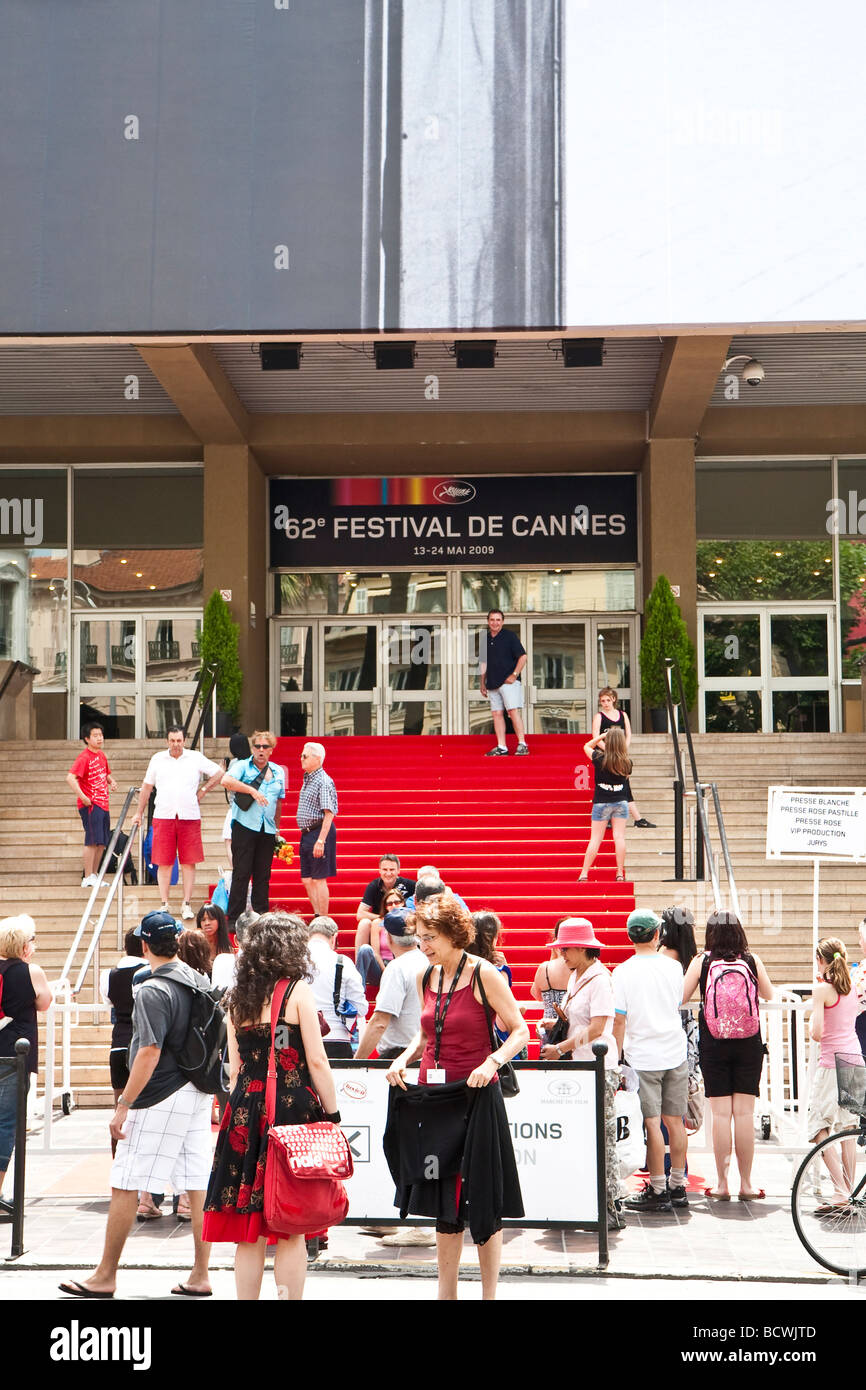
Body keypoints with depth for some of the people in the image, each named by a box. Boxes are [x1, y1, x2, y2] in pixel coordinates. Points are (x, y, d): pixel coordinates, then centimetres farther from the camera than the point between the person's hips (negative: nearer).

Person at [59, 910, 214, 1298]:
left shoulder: (152, 991, -15)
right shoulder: (199, 982, 9)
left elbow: (150, 1052, -22)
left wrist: (123, 1105, -19)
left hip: (161, 1099, -8)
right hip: (198, 1093, 8)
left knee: (124, 1186, 0)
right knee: (197, 1186, 8)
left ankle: (105, 1277, 7)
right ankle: (200, 1277, 10)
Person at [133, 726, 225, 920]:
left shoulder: (196, 758, 6)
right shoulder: (157, 759, 10)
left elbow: (219, 773, 13)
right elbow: (147, 786, 17)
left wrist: (203, 790, 6)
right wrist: (139, 813, 17)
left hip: (189, 817, -1)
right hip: (163, 816, 1)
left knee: (189, 863, 0)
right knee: (164, 862, -1)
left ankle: (187, 905, 5)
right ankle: (164, 905, 6)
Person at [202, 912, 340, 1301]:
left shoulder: (237, 998, 10)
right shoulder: (298, 991, -4)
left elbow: (234, 1066, 12)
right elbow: (316, 1061, -7)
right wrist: (332, 1113, -2)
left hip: (245, 1109, 5)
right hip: (293, 1108, -4)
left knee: (249, 1232, 8)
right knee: (290, 1231, 1)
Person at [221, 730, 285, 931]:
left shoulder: (278, 772, 15)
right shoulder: (242, 766, 1)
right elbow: (226, 781, -19)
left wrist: (277, 829, 20)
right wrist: (251, 790, -23)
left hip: (267, 831, 4)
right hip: (245, 826, -4)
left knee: (263, 875, 6)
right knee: (241, 873, -5)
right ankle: (234, 919, -1)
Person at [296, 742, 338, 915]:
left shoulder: (324, 782, -13)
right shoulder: (307, 780, 16)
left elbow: (329, 814, -19)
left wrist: (320, 841, -25)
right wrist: (306, 836, 16)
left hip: (319, 832, -9)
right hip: (306, 834, 9)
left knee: (318, 879, -6)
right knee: (307, 880, 10)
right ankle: (318, 917, 17)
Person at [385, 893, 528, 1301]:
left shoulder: (483, 974, -9)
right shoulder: (426, 977, 9)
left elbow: (520, 1031, -8)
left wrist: (492, 1062, -24)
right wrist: (403, 1059, 3)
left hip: (475, 1096, -6)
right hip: (432, 1093, 6)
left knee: (481, 1203, 0)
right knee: (444, 1203, 11)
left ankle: (489, 1294, 9)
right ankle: (446, 1292, 20)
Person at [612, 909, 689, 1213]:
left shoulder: (623, 971, -8)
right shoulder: (673, 966, 3)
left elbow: (619, 1019, -9)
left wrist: (617, 1056, 0)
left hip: (643, 1056, -4)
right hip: (675, 1052, 4)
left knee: (652, 1123, -2)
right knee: (674, 1121, 10)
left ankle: (658, 1191, 0)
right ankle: (678, 1187, 17)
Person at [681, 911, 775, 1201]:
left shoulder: (702, 961, -4)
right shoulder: (751, 960, 0)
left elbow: (681, 998, -3)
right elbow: (768, 994, 14)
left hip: (713, 1044, -1)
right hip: (749, 1044, 1)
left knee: (721, 1113, 1)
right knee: (744, 1112, 4)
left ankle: (722, 1183, 5)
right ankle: (746, 1184, 8)